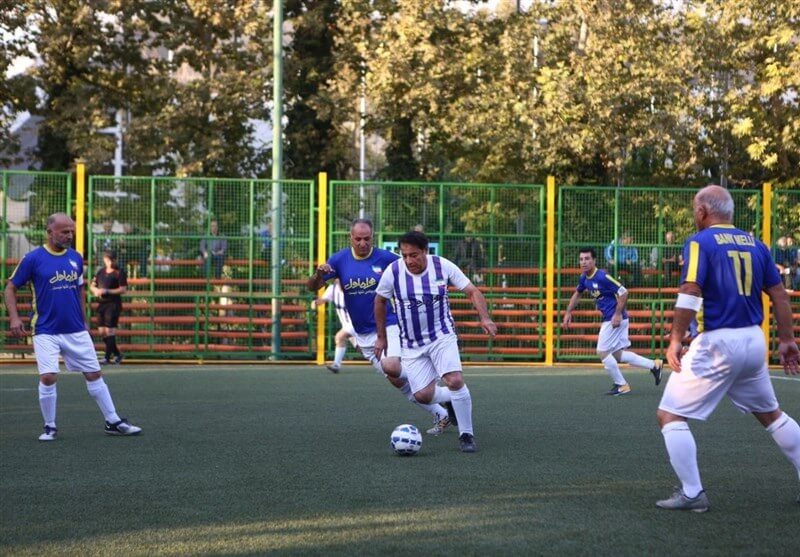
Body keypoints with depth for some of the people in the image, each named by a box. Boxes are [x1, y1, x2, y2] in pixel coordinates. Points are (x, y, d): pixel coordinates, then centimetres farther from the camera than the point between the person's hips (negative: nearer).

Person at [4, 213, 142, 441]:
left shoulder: (76, 258, 7)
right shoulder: (33, 258, -6)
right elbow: (11, 288, 0)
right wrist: (14, 317, -12)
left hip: (76, 331, 4)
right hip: (46, 332, -4)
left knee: (94, 374, 6)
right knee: (48, 377, -13)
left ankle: (113, 422, 14)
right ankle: (49, 427, 4)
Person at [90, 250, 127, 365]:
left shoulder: (119, 272, -5)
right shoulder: (101, 272, 14)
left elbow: (123, 289, -11)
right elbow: (92, 285, 21)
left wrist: (106, 291, -17)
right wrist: (96, 290, -3)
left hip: (113, 304, -7)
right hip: (101, 304, 7)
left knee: (110, 330, -11)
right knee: (102, 331, 7)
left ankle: (107, 357, -8)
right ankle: (117, 354, 20)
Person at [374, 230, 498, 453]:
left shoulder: (443, 266, -13)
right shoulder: (393, 271, -11)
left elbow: (472, 291, -5)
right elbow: (380, 301, 7)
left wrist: (485, 318, -21)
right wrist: (382, 337, 11)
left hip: (442, 336, -2)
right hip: (411, 343, 2)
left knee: (455, 381, -22)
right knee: (423, 395, -7)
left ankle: (466, 435, -5)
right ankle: (454, 398, 29)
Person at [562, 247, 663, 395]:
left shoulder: (602, 277, -20)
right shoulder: (584, 278, 6)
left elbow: (623, 293, -20)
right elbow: (577, 294, 25)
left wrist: (618, 314, -23)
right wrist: (568, 312, 17)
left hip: (615, 319, -9)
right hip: (608, 318, 9)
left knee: (602, 351, -4)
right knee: (617, 355, 12)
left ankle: (621, 385, 10)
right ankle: (654, 365, 23)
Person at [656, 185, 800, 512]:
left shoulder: (699, 242, -6)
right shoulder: (755, 244, 11)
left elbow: (690, 293, -18)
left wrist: (675, 340, -17)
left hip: (717, 342, -6)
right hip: (754, 341, 6)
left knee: (670, 414, 2)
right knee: (771, 414, 23)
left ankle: (692, 494, -4)